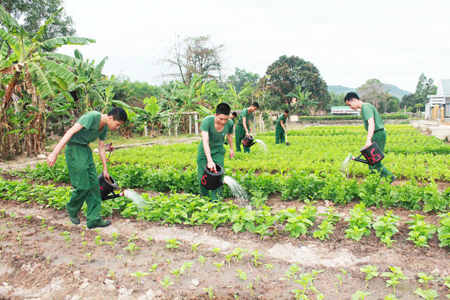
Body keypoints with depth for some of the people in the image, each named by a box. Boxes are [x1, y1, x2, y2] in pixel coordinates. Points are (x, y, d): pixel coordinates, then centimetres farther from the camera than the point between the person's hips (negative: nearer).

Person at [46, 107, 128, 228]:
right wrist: (55, 153, -29)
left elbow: (101, 148, 17)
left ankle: (94, 219, 8)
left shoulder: (104, 127, 6)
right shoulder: (92, 116, -21)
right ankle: (72, 210, 21)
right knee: (83, 186, -8)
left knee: (94, 185, 3)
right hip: (74, 148, -9)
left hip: (86, 149, 9)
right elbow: (71, 132, -25)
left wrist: (105, 169, 23)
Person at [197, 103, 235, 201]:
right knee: (203, 176, 3)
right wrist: (210, 161, -44)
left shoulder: (230, 123, -18)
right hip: (204, 150, -1)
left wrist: (231, 148, 17)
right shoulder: (207, 121, -31)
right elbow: (205, 141, -37)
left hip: (218, 151, 2)